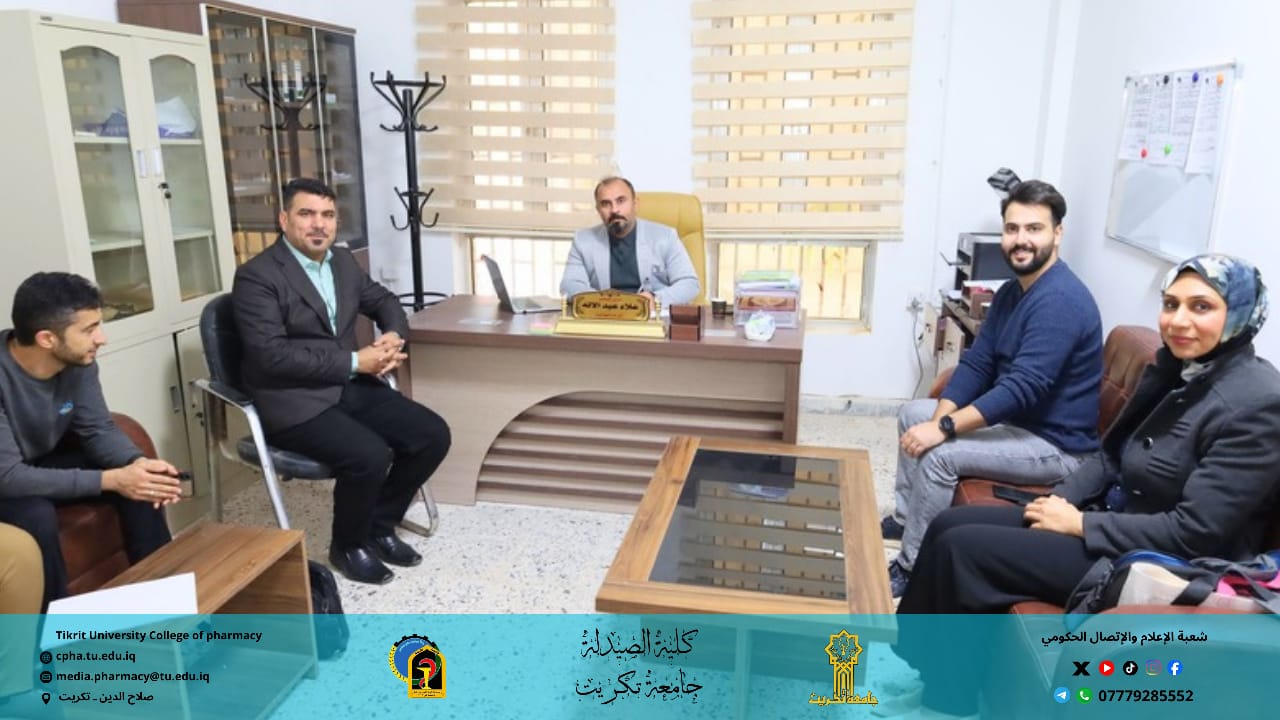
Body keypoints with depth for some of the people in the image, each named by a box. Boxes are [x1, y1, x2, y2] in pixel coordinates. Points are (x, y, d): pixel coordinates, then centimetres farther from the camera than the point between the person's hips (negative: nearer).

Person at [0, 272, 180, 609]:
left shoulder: (78, 362, -16)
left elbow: (98, 430, -8)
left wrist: (138, 462, -29)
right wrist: (109, 480, -37)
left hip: (45, 460, 6)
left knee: (140, 481, -13)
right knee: (37, 516, -34)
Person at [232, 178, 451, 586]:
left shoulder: (343, 261, 10)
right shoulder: (256, 276, -12)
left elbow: (383, 300, 24)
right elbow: (271, 355, -21)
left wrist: (393, 336, -1)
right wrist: (355, 362, -21)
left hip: (351, 388, 7)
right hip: (294, 401, -7)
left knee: (433, 435, -7)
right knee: (369, 456, -29)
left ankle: (379, 526, 12)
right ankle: (348, 545, 1)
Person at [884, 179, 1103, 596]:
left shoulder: (1061, 300, -26)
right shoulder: (1011, 291, 6)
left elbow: (1022, 389, -33)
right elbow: (976, 363, 3)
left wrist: (944, 429, -32)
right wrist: (939, 418, -12)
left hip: (1056, 445, -10)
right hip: (1017, 421, 10)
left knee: (940, 455, -26)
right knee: (914, 415, 12)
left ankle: (909, 568, -11)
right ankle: (903, 518, 23)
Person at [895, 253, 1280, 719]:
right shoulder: (1176, 369, 5)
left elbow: (1195, 532, -24)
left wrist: (1080, 523, -17)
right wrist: (1062, 500, -5)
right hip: (1112, 516, 9)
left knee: (960, 548, -15)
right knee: (950, 525, 0)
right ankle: (920, 654, 13)